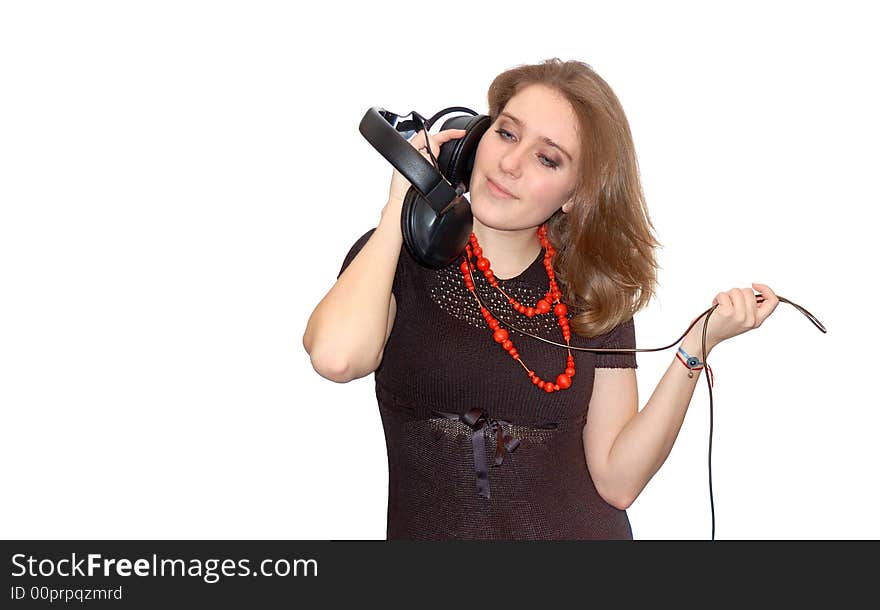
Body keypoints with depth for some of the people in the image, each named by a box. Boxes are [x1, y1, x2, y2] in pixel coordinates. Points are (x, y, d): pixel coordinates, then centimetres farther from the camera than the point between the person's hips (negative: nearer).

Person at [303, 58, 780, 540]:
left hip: (584, 530, 0)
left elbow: (616, 479, -2)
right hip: (431, 532, 0)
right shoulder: (393, 255, -2)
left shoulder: (595, 289, 2)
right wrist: (400, 205, -13)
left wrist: (697, 345, -11)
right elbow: (336, 357, -24)